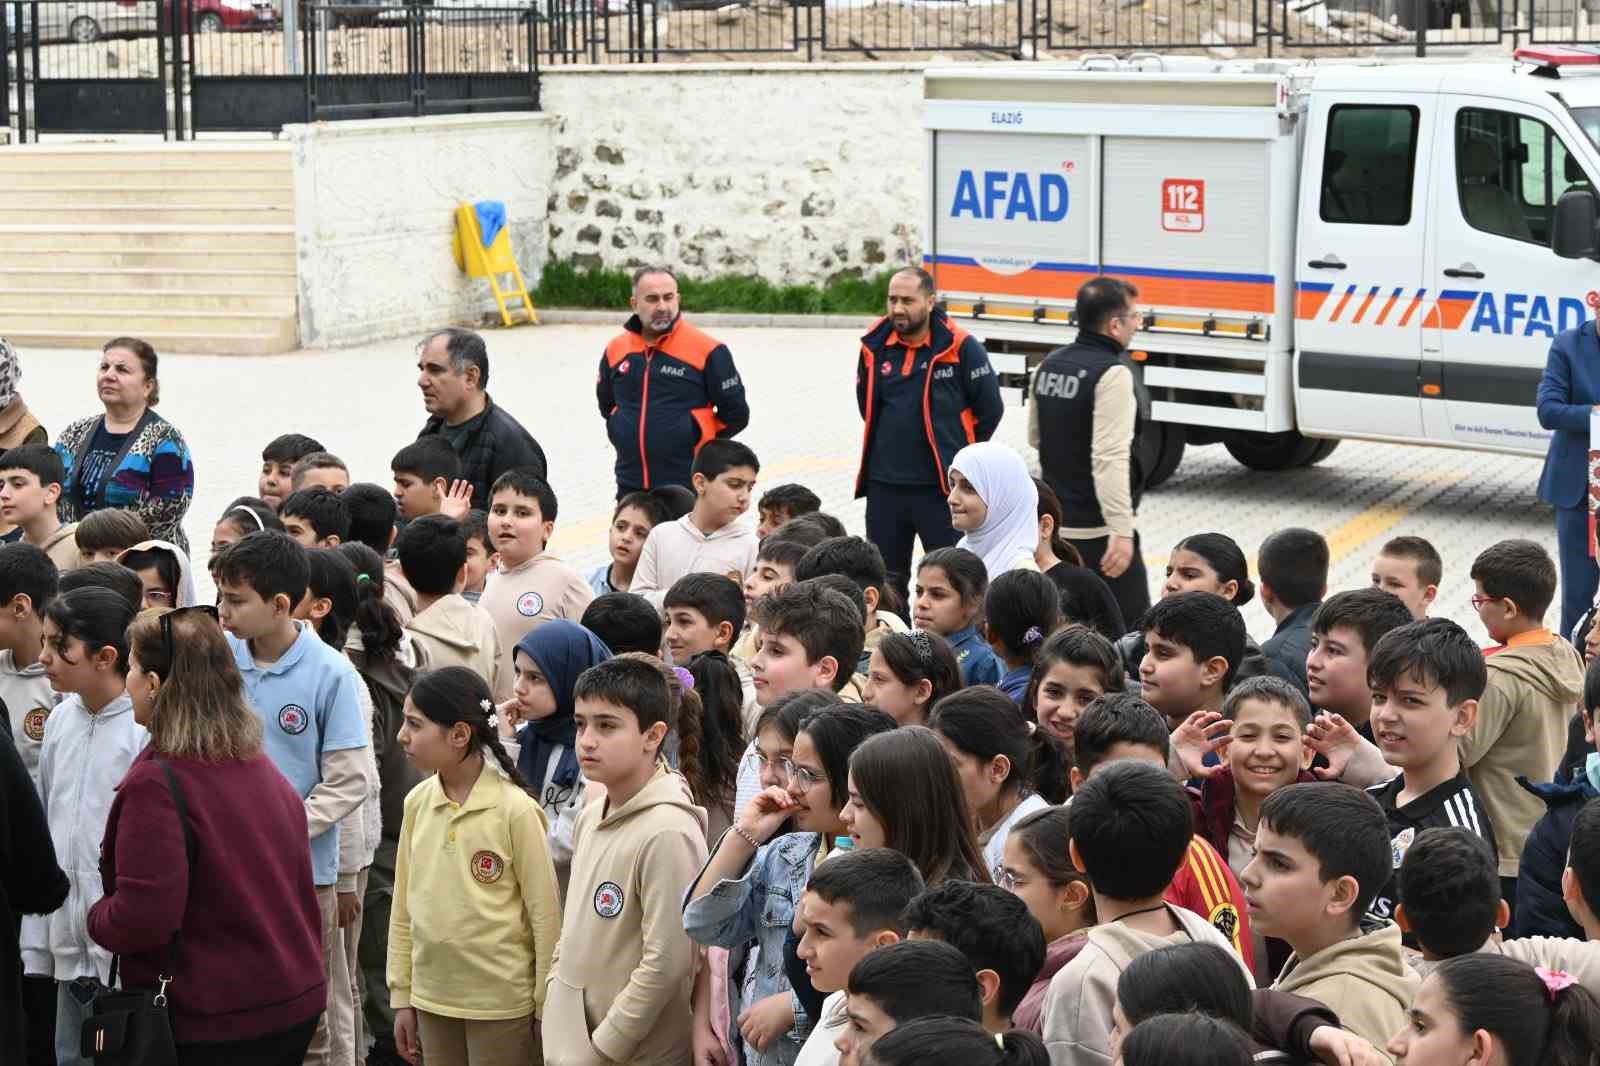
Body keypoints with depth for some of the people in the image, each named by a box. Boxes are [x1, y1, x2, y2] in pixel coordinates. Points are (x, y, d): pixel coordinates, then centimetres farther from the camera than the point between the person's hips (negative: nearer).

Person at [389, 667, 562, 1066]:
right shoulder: (417, 802, 1)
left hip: (501, 1002, -5)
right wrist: (401, 995, 8)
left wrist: (548, 1009, -6)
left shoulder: (515, 809, -13)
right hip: (432, 997, 5)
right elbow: (404, 906, 8)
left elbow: (545, 914, -9)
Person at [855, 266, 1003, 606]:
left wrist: (958, 454, 6)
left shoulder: (960, 347, -11)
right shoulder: (875, 346, 1)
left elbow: (990, 409, -3)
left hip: (942, 488, -4)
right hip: (884, 486, 4)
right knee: (885, 583, 13)